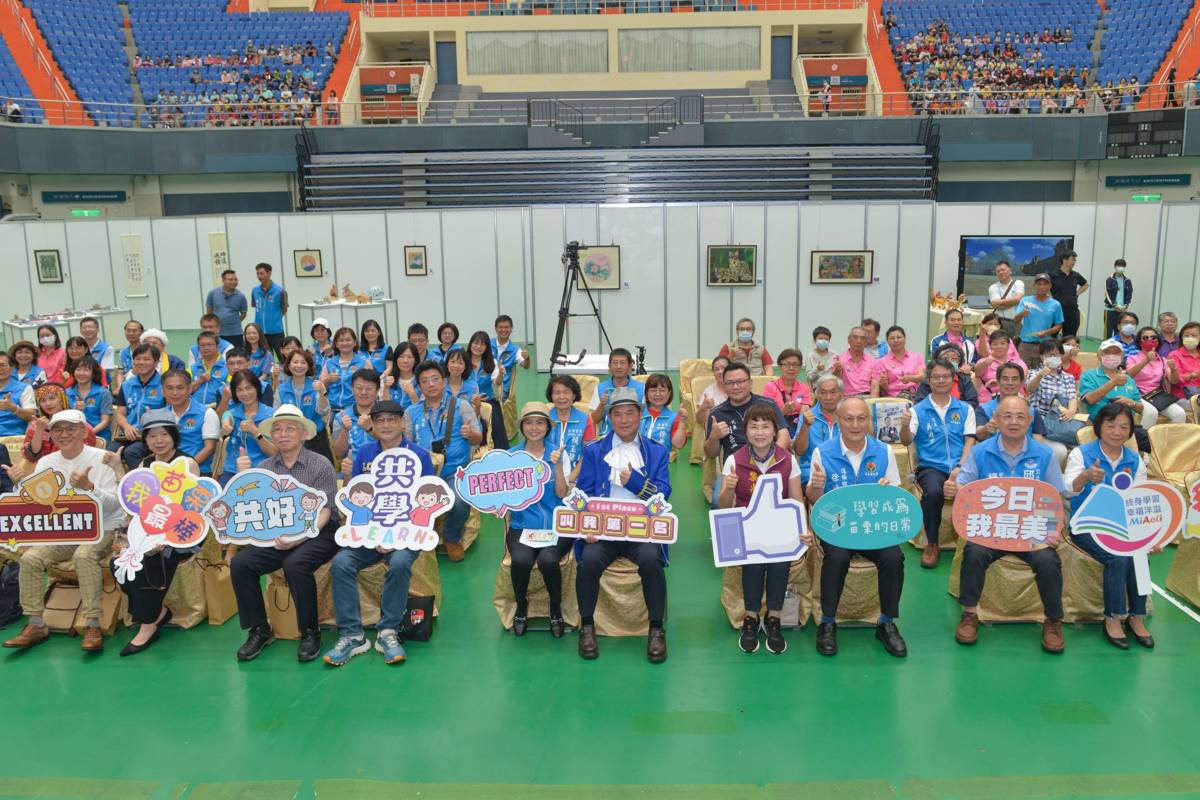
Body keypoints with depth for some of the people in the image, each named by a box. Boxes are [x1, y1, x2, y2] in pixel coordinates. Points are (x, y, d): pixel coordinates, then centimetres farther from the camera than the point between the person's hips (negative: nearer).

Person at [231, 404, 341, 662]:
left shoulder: (320, 465, -3)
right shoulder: (265, 467, 10)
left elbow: (323, 511, -9)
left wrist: (299, 538, -23)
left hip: (317, 534, -5)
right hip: (277, 536, 5)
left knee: (295, 564, -32)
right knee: (240, 563, -18)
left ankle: (310, 632, -13)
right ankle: (259, 630, -3)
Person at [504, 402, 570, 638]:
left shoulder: (558, 452, 5)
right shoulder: (511, 455, 7)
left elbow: (562, 494, -4)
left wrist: (557, 464, -15)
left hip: (556, 526, -1)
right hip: (522, 526, 1)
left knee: (547, 560, -31)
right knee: (521, 560, -31)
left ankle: (556, 609, -2)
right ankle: (521, 607, 0)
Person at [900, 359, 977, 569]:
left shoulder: (965, 409, 16)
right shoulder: (918, 410, 10)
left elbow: (970, 441, 7)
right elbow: (906, 441, -2)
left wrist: (961, 468, -10)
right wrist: (905, 426, -25)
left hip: (959, 466, 1)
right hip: (930, 467, -1)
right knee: (933, 492, -35)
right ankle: (932, 544, -14)